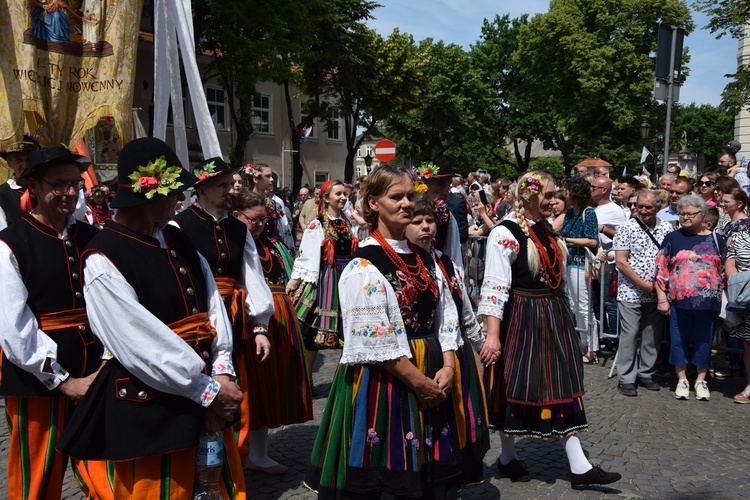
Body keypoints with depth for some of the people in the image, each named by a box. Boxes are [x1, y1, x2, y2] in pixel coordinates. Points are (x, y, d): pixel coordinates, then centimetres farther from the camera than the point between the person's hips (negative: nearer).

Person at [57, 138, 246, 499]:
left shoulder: (178, 240, 7)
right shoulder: (103, 260, -16)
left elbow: (212, 304, 1)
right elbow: (140, 344, -21)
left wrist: (222, 373, -11)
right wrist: (207, 391, -17)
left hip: (205, 390, 7)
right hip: (149, 409, -7)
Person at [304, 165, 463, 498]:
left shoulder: (424, 259, 10)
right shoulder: (364, 264, -12)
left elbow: (446, 316, 9)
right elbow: (375, 339, -18)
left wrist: (447, 367, -5)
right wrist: (418, 381, -16)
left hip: (431, 376, 7)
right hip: (382, 379, -6)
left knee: (431, 471, 14)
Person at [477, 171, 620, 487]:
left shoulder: (546, 230, 10)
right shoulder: (505, 233, -15)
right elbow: (494, 286, -21)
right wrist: (493, 335, -25)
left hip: (553, 318, 8)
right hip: (520, 321, -8)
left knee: (561, 386, 9)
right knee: (516, 386, 6)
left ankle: (578, 466, 15)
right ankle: (508, 458, 25)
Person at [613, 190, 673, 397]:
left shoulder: (666, 228, 5)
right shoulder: (627, 228, -6)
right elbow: (621, 262, -10)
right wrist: (643, 284, -13)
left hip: (656, 294, 4)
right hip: (631, 293, -4)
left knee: (653, 336, 11)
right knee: (630, 335, -1)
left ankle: (645, 374, 26)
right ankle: (626, 379, 8)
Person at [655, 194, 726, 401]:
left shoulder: (717, 239, 5)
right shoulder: (672, 238, 1)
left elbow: (724, 269, 11)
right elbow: (661, 270, -1)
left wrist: (722, 298, 5)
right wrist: (662, 298, -6)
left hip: (708, 302, 1)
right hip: (679, 300, -1)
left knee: (704, 341, 10)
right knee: (679, 340, 7)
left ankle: (701, 381, 24)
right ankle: (682, 380, 23)